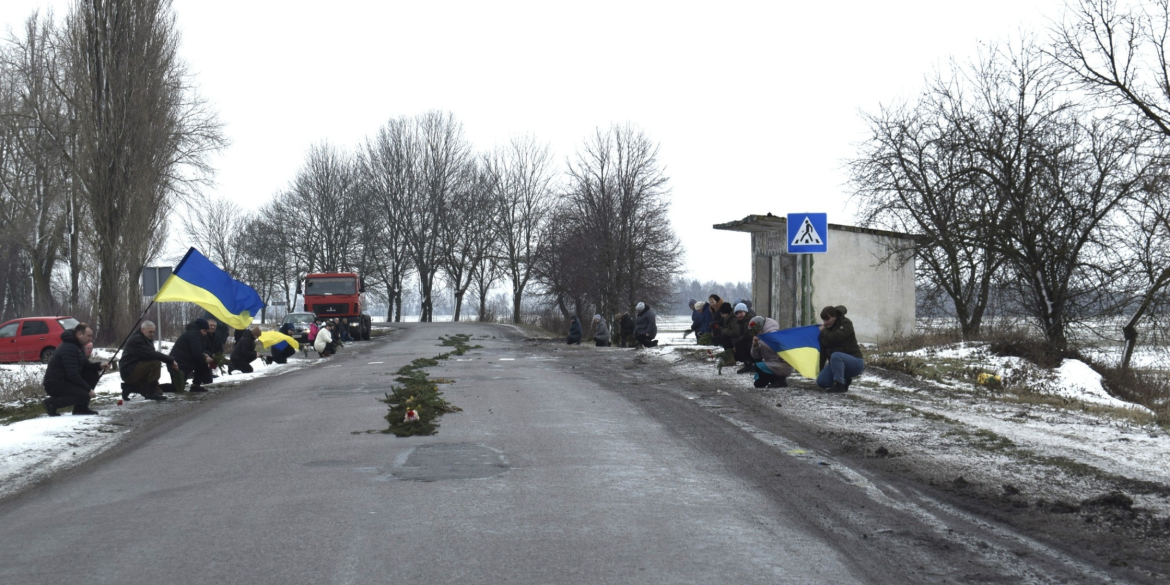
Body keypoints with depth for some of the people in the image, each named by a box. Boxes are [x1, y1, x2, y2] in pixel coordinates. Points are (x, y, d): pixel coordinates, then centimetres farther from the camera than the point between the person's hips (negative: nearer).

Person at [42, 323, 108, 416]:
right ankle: (51, 403, -11)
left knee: (93, 374, 4)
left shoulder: (78, 346, 12)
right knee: (83, 396, -26)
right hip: (54, 384, -10)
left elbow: (85, 364, 18)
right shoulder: (69, 349, -22)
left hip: (65, 380, 11)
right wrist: (89, 389, -21)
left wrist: (99, 366, -3)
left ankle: (81, 408, 5)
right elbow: (73, 375, -26)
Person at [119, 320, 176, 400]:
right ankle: (152, 392, -24)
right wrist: (170, 360, -32)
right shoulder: (136, 340, -18)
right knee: (156, 362, -30)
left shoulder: (147, 339, 15)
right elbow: (150, 354, -31)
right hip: (129, 371, -10)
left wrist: (170, 361, -9)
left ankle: (130, 387, 11)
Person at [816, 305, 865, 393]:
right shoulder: (826, 331, 8)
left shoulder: (846, 324, -11)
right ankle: (845, 380, 10)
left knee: (836, 356, -37)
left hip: (855, 363, -7)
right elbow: (823, 352, 8)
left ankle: (839, 385, -28)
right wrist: (819, 371, 7)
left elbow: (834, 337, -30)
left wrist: (824, 331, -10)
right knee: (821, 381, -11)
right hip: (836, 364, 7)